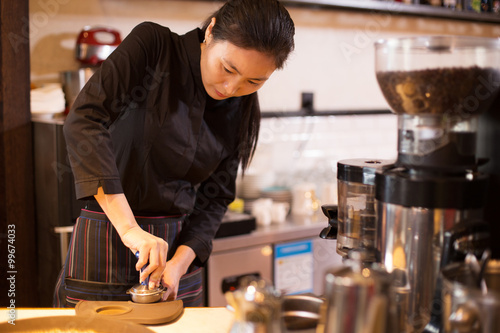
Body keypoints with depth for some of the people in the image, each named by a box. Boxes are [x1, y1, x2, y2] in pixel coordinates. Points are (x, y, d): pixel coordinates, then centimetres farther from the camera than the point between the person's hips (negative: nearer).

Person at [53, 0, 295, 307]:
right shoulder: (153, 45, -13)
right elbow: (83, 121, -24)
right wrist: (128, 227, -30)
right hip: (106, 242, -4)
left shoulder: (241, 111, 2)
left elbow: (215, 198, 5)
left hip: (180, 246, 4)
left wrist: (179, 264, -11)